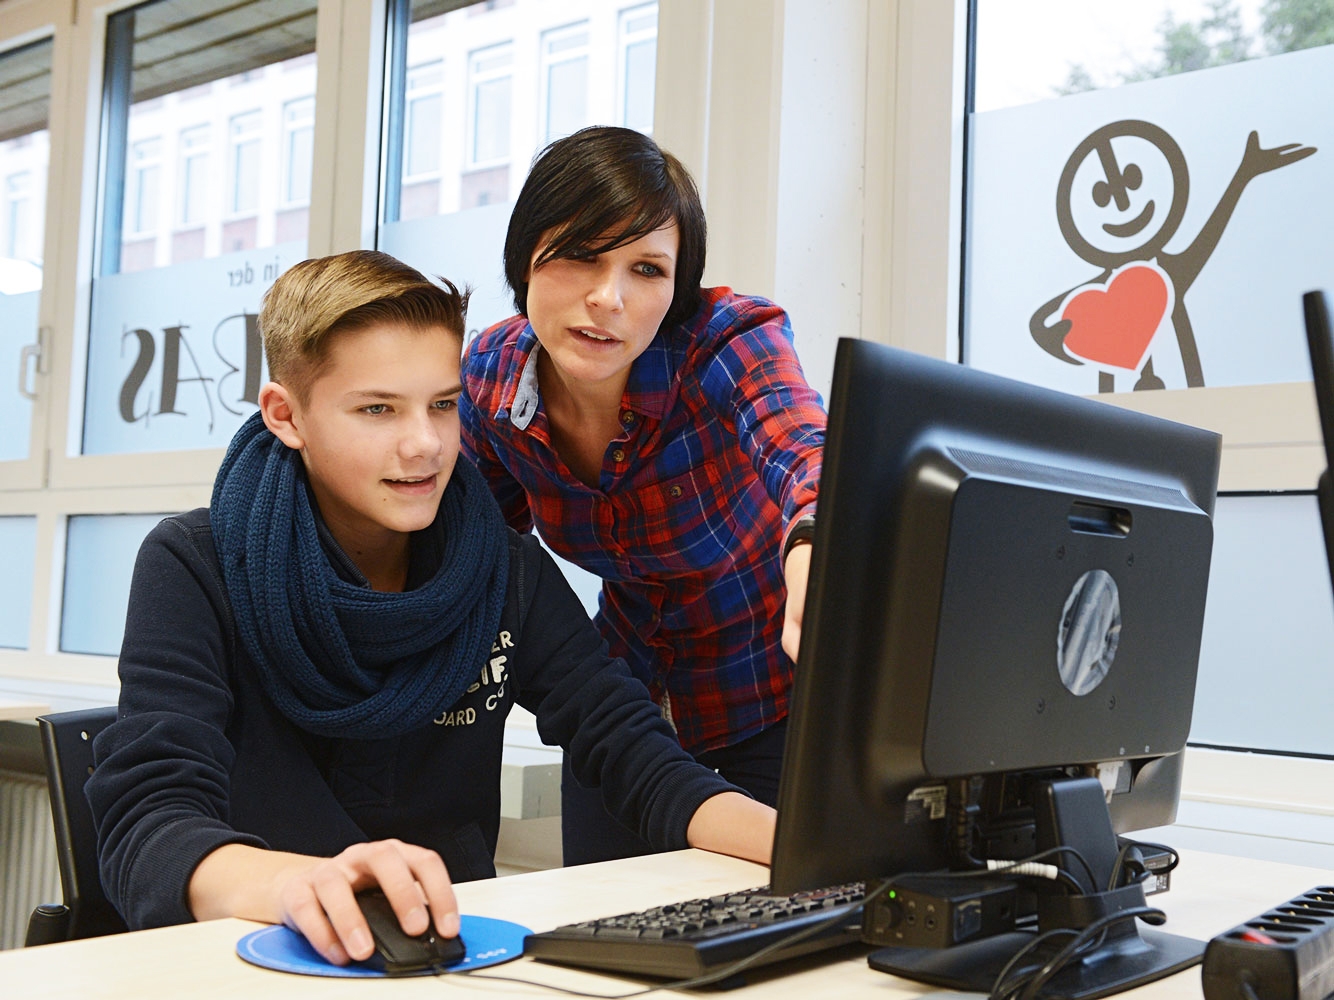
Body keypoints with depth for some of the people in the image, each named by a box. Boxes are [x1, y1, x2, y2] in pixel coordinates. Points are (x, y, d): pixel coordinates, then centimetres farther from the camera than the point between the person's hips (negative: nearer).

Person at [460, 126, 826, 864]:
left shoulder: (729, 341, -28)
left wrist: (814, 548, -72)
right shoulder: (492, 375, -15)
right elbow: (487, 534, 4)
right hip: (632, 681, 4)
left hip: (775, 689, -3)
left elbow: (804, 447, -51)